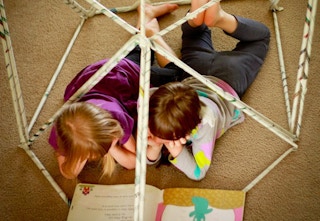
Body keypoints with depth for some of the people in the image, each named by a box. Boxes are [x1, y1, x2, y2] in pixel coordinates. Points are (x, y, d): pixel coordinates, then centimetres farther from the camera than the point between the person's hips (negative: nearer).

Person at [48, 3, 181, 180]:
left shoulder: (117, 117, -45)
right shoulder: (64, 133, -40)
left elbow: (133, 161, -29)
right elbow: (68, 173, -26)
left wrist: (111, 148, -48)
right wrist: (83, 154, -46)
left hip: (126, 72, -3)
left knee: (171, 73, 26)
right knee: (135, 58, 35)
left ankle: (150, 31, 33)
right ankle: (148, 15, 46)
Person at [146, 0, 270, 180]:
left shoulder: (205, 123, -49)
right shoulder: (152, 106, -39)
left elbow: (197, 173, -35)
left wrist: (177, 151, -52)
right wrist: (154, 148, -46)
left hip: (227, 81, -2)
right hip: (194, 75, 2)